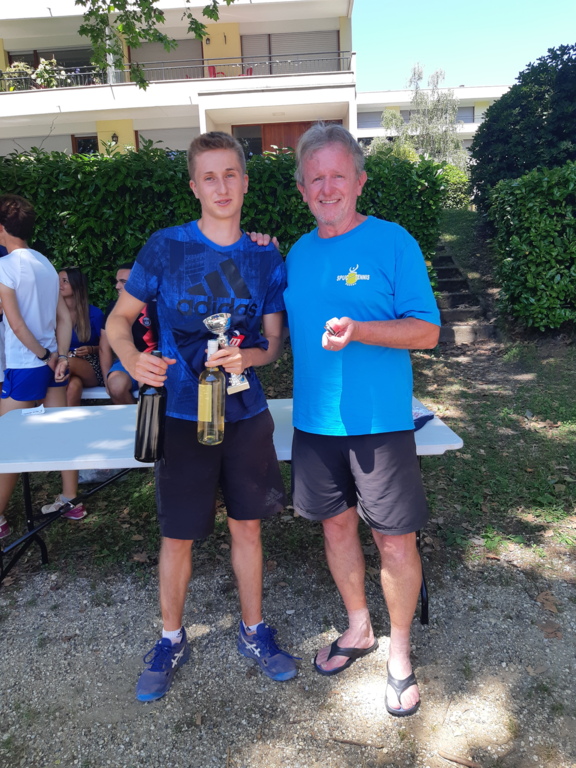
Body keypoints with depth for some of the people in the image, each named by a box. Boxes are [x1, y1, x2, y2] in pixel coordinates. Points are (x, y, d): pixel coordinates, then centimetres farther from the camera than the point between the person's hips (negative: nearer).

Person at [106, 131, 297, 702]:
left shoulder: (267, 259, 3)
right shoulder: (165, 247, -5)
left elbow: (274, 342, 4)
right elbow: (118, 318, -1)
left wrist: (246, 356, -19)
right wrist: (132, 359, -22)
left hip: (246, 415, 3)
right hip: (183, 416, -2)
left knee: (247, 526, 14)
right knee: (178, 536, 8)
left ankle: (253, 633, 35)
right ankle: (171, 640, 33)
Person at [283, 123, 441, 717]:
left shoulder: (393, 241, -6)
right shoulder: (298, 252, 10)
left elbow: (427, 331, -11)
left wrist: (357, 331, -25)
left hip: (380, 421, -5)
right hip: (315, 419, 5)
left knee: (394, 537, 4)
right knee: (336, 523, 16)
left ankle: (398, 650, 29)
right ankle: (358, 629, 39)